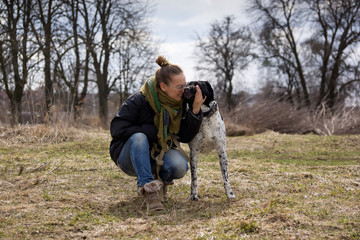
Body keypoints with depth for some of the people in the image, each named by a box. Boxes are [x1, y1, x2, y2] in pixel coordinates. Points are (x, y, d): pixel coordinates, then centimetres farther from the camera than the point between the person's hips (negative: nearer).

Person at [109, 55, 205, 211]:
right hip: (129, 156, -4)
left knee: (179, 166, -29)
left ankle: (159, 181, 5)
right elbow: (116, 129, -21)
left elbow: (185, 137, -7)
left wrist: (195, 110, -21)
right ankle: (147, 187, -36)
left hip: (158, 155, 4)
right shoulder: (138, 101, -18)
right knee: (139, 137, -36)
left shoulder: (177, 105, -3)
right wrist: (153, 132, -22)